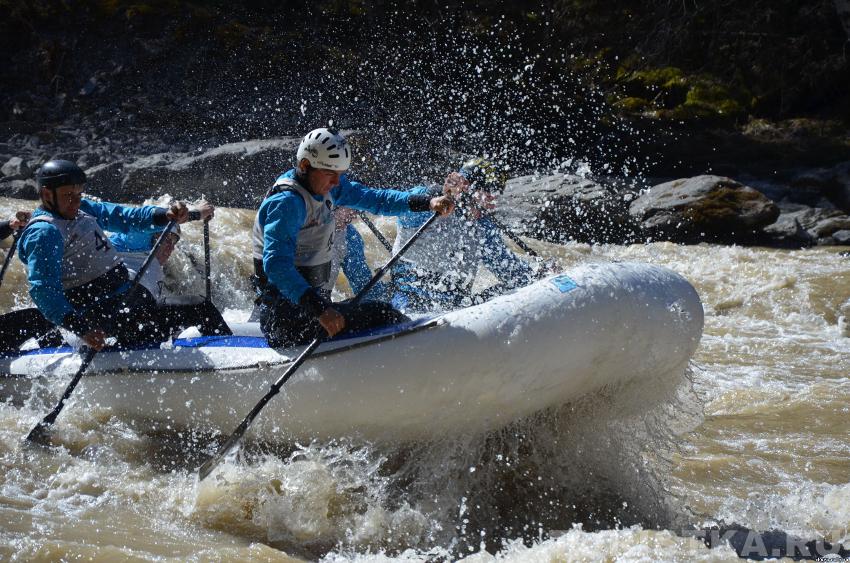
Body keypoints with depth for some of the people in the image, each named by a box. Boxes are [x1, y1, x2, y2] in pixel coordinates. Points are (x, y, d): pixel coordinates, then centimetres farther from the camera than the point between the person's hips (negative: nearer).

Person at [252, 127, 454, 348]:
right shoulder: (286, 202, -20)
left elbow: (374, 199, 11)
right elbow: (276, 265, -31)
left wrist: (428, 202, -2)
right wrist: (319, 309, -41)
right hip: (287, 318, -11)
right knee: (380, 315, -18)